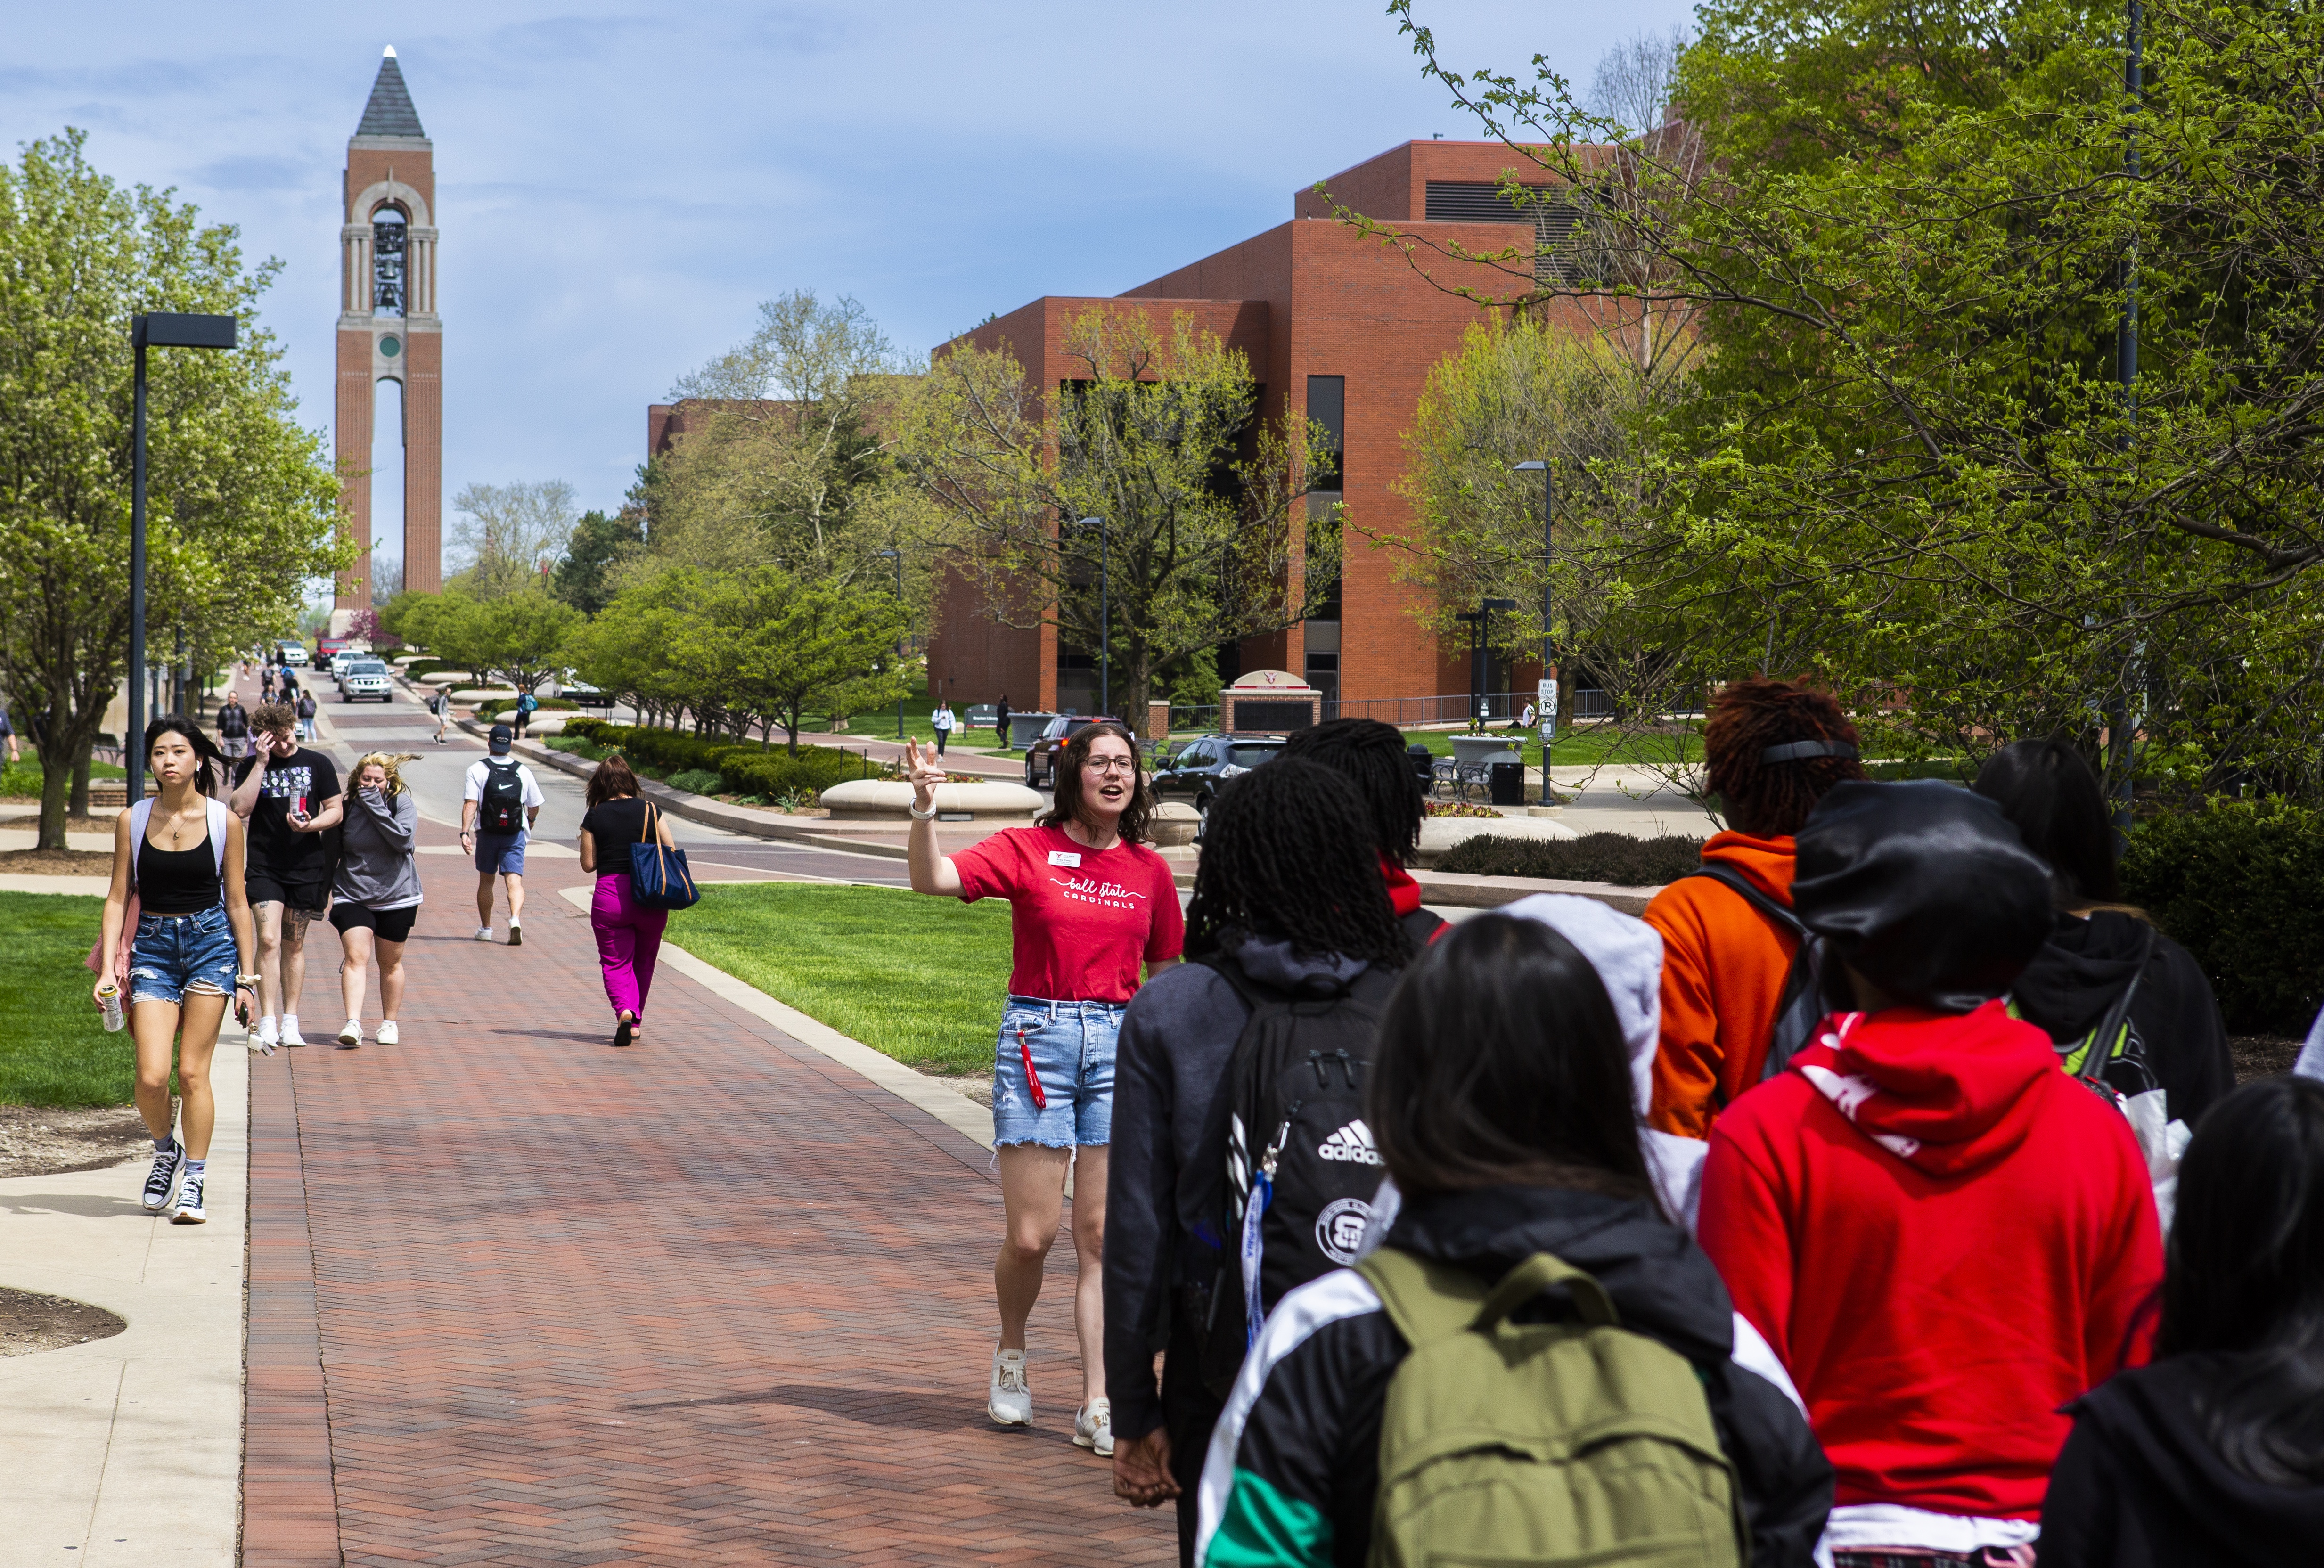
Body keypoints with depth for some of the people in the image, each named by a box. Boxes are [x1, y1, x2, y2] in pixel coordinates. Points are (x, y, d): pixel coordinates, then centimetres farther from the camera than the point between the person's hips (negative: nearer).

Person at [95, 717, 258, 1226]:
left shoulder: (223, 821, -2)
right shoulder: (132, 821, 1)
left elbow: (237, 902, 4)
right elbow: (118, 898, 4)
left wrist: (246, 977, 3)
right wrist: (107, 969, -4)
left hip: (211, 942, -1)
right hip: (152, 946, 1)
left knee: (193, 1071, -3)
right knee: (151, 1077, -8)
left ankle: (193, 1183, 10)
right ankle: (166, 1150, 23)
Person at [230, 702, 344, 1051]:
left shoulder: (318, 764, 5)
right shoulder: (250, 767, 4)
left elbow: (336, 811, 7)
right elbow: (241, 809, -10)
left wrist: (311, 825, -14)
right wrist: (261, 763, -13)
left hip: (306, 865, 1)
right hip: (264, 867, -1)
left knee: (294, 944, 9)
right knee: (269, 940, -13)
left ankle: (290, 1022, 16)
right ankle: (267, 1024, -16)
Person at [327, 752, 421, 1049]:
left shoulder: (402, 804, -5)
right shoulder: (347, 806, 0)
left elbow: (403, 838, -22)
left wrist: (375, 806, -22)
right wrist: (323, 890, 9)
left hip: (396, 897, 0)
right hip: (352, 897, 0)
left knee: (390, 963, 11)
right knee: (356, 957, -15)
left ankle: (389, 1024, 25)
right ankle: (353, 1024, -24)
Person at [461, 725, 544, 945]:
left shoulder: (477, 769, -6)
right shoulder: (523, 771, 2)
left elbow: (470, 803, -17)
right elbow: (535, 807, 10)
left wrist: (465, 832, -19)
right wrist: (529, 824, 30)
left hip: (487, 834, 0)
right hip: (516, 835, 0)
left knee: (486, 881, 15)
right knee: (515, 880, -5)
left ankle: (485, 928, 24)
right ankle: (515, 918, -30)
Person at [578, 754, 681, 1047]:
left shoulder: (594, 817, -2)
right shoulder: (650, 811, 1)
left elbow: (588, 864, 0)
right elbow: (672, 854, 2)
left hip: (609, 896, -2)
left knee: (616, 963, 3)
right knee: (643, 962, 18)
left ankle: (624, 1009, -23)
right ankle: (636, 1023, 24)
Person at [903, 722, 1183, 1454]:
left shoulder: (1150, 871, 8)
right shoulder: (1026, 849, -2)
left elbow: (1165, 975, 17)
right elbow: (932, 880, -14)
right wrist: (924, 813, -30)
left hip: (1120, 1044, 3)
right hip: (1037, 1037, -3)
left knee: (1102, 1236, 2)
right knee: (1032, 1234, -4)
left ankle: (1097, 1407, 6)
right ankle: (1011, 1353, 27)